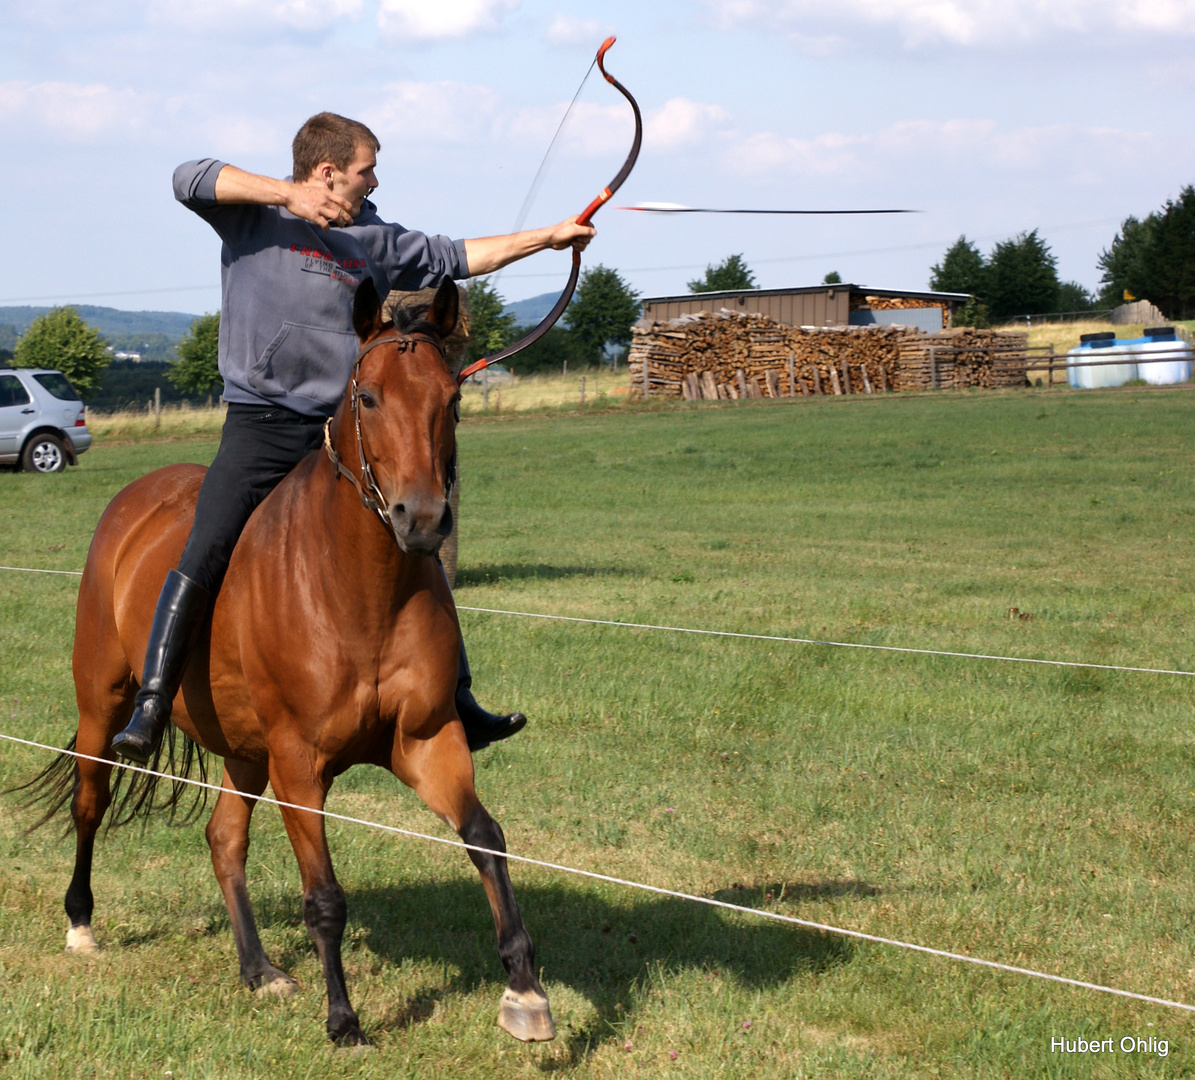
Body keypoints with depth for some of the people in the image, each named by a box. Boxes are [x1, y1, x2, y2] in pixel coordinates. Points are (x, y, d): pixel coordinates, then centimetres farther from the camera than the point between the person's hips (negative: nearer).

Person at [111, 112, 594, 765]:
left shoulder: (374, 240, 16)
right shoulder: (255, 214, 1)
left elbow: (454, 258, 24)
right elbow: (189, 179, -16)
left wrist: (549, 238, 25)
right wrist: (290, 196, -22)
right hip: (262, 424, -5)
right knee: (203, 554, -20)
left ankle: (457, 706, 17)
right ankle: (151, 706, -17)